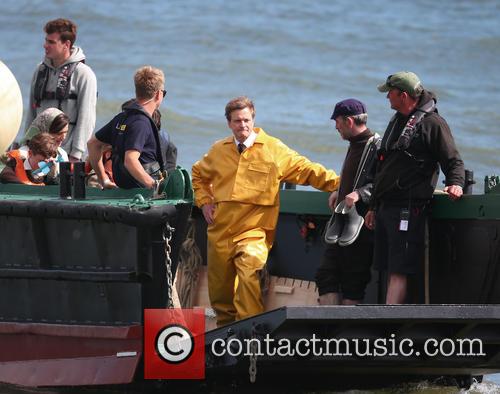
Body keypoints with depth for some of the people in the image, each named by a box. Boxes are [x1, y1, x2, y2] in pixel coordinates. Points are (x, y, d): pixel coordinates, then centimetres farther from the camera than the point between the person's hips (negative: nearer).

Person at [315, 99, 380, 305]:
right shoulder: (353, 146, 19)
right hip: (342, 223, 10)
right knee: (326, 275, 6)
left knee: (353, 283, -4)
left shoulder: (377, 147, -13)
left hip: (362, 225, -10)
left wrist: (361, 194, -25)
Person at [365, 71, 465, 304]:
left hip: (408, 208, -9)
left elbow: (453, 161, -7)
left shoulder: (432, 123, -5)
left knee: (398, 272, -14)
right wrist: (373, 207, 28)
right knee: (389, 271, 8)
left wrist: (455, 183, -27)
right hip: (385, 207, 9)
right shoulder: (396, 122, 21)